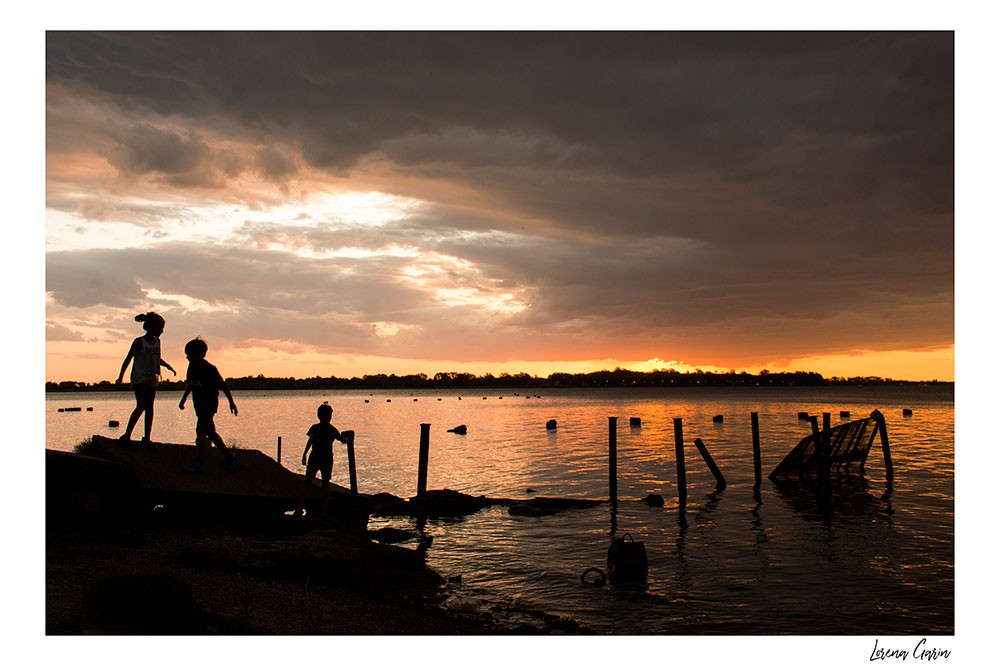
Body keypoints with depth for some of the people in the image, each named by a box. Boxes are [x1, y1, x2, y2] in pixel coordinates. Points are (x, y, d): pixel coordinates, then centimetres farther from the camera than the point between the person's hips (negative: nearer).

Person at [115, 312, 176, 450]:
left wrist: (168, 366, 18)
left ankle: (147, 438, 7)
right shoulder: (139, 342, -8)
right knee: (141, 406, -16)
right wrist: (120, 377, -13)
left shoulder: (157, 342, 11)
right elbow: (128, 359, -8)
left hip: (152, 377, 6)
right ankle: (126, 436, -10)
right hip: (139, 377, -6)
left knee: (149, 407, 3)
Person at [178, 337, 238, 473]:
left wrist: (231, 402, -8)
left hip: (210, 404, -8)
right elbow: (190, 385, 19)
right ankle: (228, 454, 28)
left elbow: (223, 386, -12)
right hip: (198, 404, 8)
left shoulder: (210, 369, -19)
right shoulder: (192, 367, 2)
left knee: (201, 431, -14)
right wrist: (184, 399, 18)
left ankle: (200, 462, -6)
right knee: (210, 432, 14)